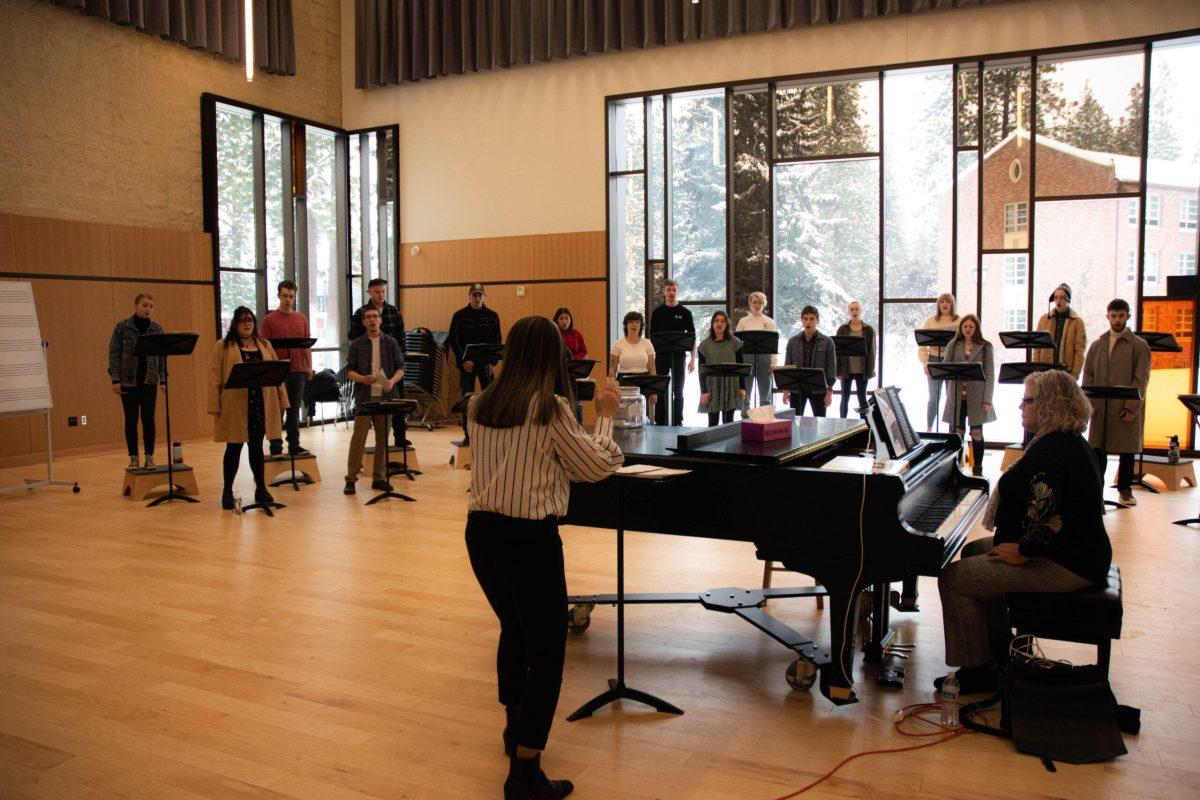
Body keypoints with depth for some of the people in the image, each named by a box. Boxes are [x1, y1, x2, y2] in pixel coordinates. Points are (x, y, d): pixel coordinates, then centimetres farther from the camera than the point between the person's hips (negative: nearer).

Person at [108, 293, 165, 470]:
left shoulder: (157, 328, 5)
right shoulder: (122, 327, -2)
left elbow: (162, 355, 6)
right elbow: (114, 354, -2)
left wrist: (163, 379, -2)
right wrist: (115, 379, -9)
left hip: (149, 380, 1)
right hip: (128, 380, -1)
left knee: (148, 419, 2)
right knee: (131, 420, 4)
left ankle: (149, 457, 10)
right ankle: (133, 458, 12)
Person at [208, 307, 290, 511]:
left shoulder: (264, 345, 13)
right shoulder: (223, 346, 1)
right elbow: (215, 377, -4)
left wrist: (282, 400, 6)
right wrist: (214, 406, -11)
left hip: (261, 405, 3)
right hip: (234, 406, -3)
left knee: (256, 446, 10)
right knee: (234, 447, 3)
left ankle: (261, 488, 17)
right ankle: (227, 491, 14)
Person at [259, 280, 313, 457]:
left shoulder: (301, 318, 11)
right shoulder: (269, 319, 0)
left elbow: (307, 344, 12)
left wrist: (309, 366, 5)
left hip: (298, 370, 3)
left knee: (294, 409, 9)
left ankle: (294, 444, 15)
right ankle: (276, 447, 6)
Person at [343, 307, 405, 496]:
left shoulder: (391, 343, 8)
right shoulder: (357, 344, 5)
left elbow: (400, 368, 7)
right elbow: (349, 371, 2)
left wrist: (392, 381, -12)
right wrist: (363, 379, -17)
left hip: (386, 396, 2)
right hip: (365, 396, -2)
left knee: (383, 438, 6)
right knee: (358, 437, -4)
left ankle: (379, 478, 16)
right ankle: (351, 478, 3)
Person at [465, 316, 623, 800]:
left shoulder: (480, 406, 4)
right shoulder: (551, 407, -13)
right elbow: (599, 467, -5)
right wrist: (605, 415, 9)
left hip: (481, 532, 7)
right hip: (530, 538, -7)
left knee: (513, 629, 26)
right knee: (546, 653, 4)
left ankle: (515, 729, 43)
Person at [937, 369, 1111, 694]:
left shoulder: (1051, 450, -25)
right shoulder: (1067, 441, 12)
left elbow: (1047, 520, -32)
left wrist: (1023, 552, -17)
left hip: (1065, 564, -12)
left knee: (954, 579, -14)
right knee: (973, 551, 26)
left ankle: (977, 673, -2)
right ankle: (999, 647, 33)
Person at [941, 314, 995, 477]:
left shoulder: (985, 347, 3)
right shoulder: (953, 346, 9)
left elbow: (990, 375, -1)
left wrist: (987, 399, -9)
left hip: (976, 396, -2)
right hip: (957, 395, 2)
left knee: (976, 432, 1)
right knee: (957, 432, 3)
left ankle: (977, 468, 12)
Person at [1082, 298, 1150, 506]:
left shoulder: (1139, 346, 2)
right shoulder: (1097, 345, 12)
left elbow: (1141, 379, -5)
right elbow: (1088, 376, 9)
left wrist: (1132, 407, -13)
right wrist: (1088, 403, -2)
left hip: (1126, 409, -2)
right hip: (1100, 408, 3)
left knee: (1127, 450, 5)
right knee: (1097, 449, 5)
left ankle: (1125, 489, 17)